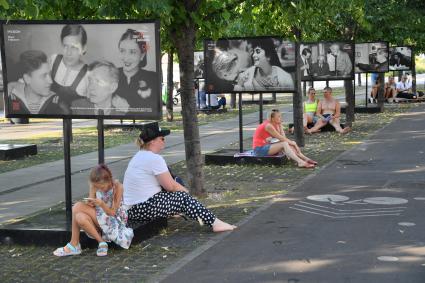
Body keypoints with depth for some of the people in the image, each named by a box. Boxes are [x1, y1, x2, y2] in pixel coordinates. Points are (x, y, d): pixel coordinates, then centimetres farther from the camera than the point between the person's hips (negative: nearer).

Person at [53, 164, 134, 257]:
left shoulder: (117, 186, -19)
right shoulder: (94, 185, -6)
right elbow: (91, 206, -2)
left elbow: (112, 212, -17)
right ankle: (101, 242, -16)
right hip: (99, 218, 6)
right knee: (80, 218, -31)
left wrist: (101, 204, -37)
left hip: (115, 219, -6)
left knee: (78, 207, -25)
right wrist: (89, 203, -27)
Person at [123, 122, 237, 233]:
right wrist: (185, 190, 6)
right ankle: (215, 223, 0)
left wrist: (182, 189, 16)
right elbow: (170, 186, -13)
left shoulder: (139, 155, 14)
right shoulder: (154, 158, -17)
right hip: (143, 209, -10)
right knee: (183, 197, -1)